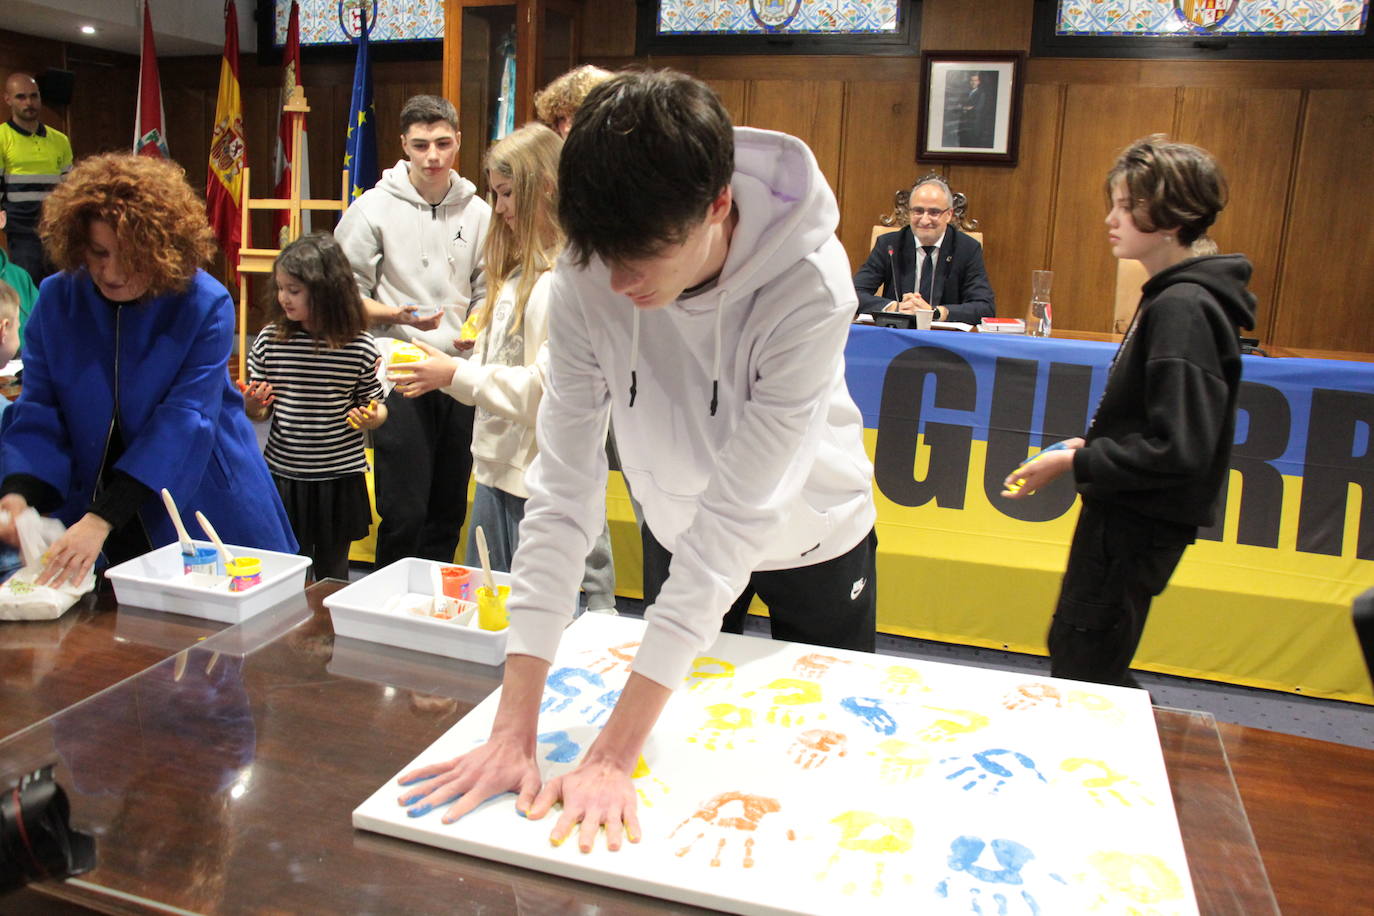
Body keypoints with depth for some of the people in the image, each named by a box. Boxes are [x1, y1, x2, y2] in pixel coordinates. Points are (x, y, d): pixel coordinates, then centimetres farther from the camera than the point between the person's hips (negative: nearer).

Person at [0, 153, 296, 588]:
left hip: (202, 512, -3)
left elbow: (182, 423, -23)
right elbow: (39, 412, -4)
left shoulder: (206, 306, -16)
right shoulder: (56, 299, -4)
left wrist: (101, 519, -30)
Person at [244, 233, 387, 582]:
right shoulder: (271, 339, -1)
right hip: (283, 475, 2)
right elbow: (259, 411, 8)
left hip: (340, 478, -2)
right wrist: (251, 405, -13)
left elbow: (376, 406, 4)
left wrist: (371, 418, -17)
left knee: (332, 572, 12)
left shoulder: (360, 346, -7)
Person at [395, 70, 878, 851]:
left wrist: (616, 755, -37)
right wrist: (515, 731, -30)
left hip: (810, 538, -2)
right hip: (676, 529, 2)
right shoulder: (588, 274, -27)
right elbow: (564, 484, -27)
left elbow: (737, 516, -37)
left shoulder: (810, 288, -36)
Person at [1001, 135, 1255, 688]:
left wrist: (1076, 464, -18)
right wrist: (1091, 445, 7)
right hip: (1126, 514, 10)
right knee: (1072, 652, 21)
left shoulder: (1182, 310, -21)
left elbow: (1178, 451, -26)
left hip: (1140, 526, -10)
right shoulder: (1171, 297, 10)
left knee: (1083, 674, 1)